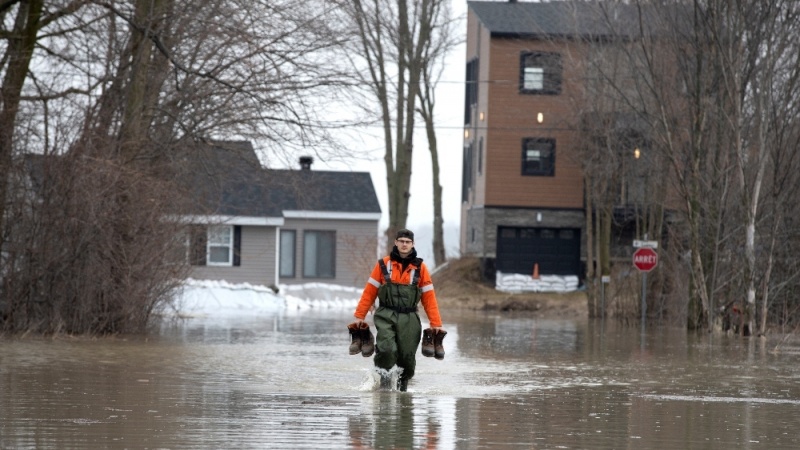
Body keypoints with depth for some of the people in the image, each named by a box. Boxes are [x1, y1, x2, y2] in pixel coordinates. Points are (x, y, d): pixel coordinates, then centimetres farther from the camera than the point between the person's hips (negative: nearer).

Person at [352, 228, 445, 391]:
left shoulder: (420, 267, 7)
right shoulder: (383, 264, 4)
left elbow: (429, 297, 6)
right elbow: (369, 292, 7)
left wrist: (436, 323, 2)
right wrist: (360, 316, 5)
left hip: (409, 318, 1)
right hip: (386, 316, -1)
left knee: (407, 355, -1)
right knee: (386, 349, -20)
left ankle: (403, 382, 24)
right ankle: (383, 374, 7)